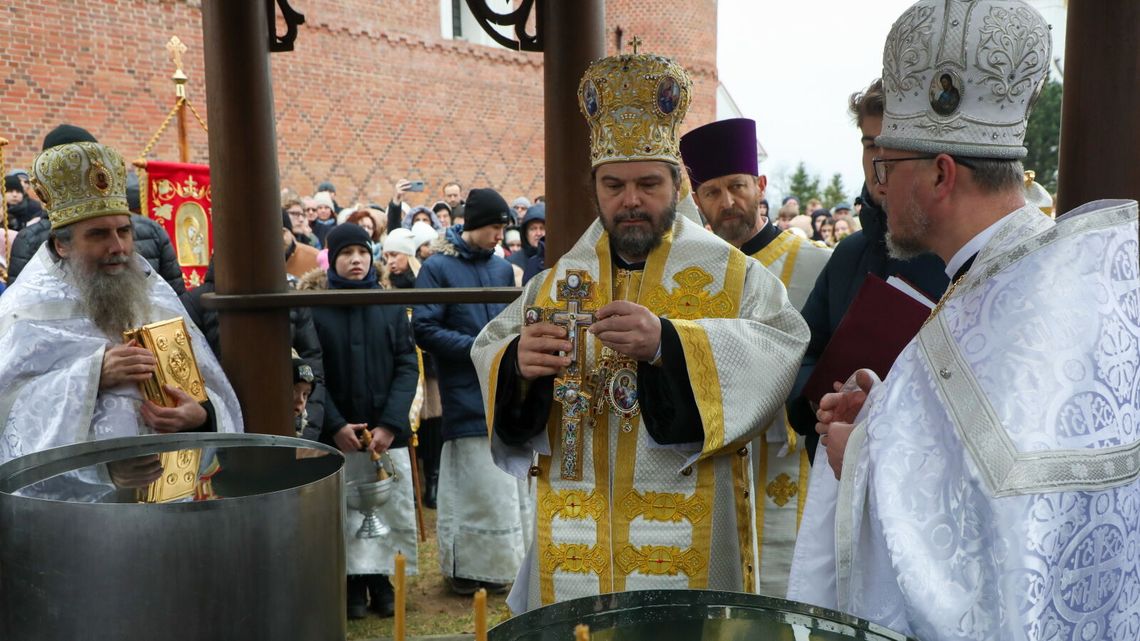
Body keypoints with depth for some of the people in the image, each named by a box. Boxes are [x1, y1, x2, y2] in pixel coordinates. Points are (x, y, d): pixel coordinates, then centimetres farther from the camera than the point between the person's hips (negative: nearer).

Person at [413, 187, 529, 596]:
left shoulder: (502, 267, 13)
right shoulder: (437, 268, -5)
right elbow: (424, 330, -11)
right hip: (466, 397, -6)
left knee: (508, 479, 10)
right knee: (473, 481, -2)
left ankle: (495, 561, 25)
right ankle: (466, 566, 14)